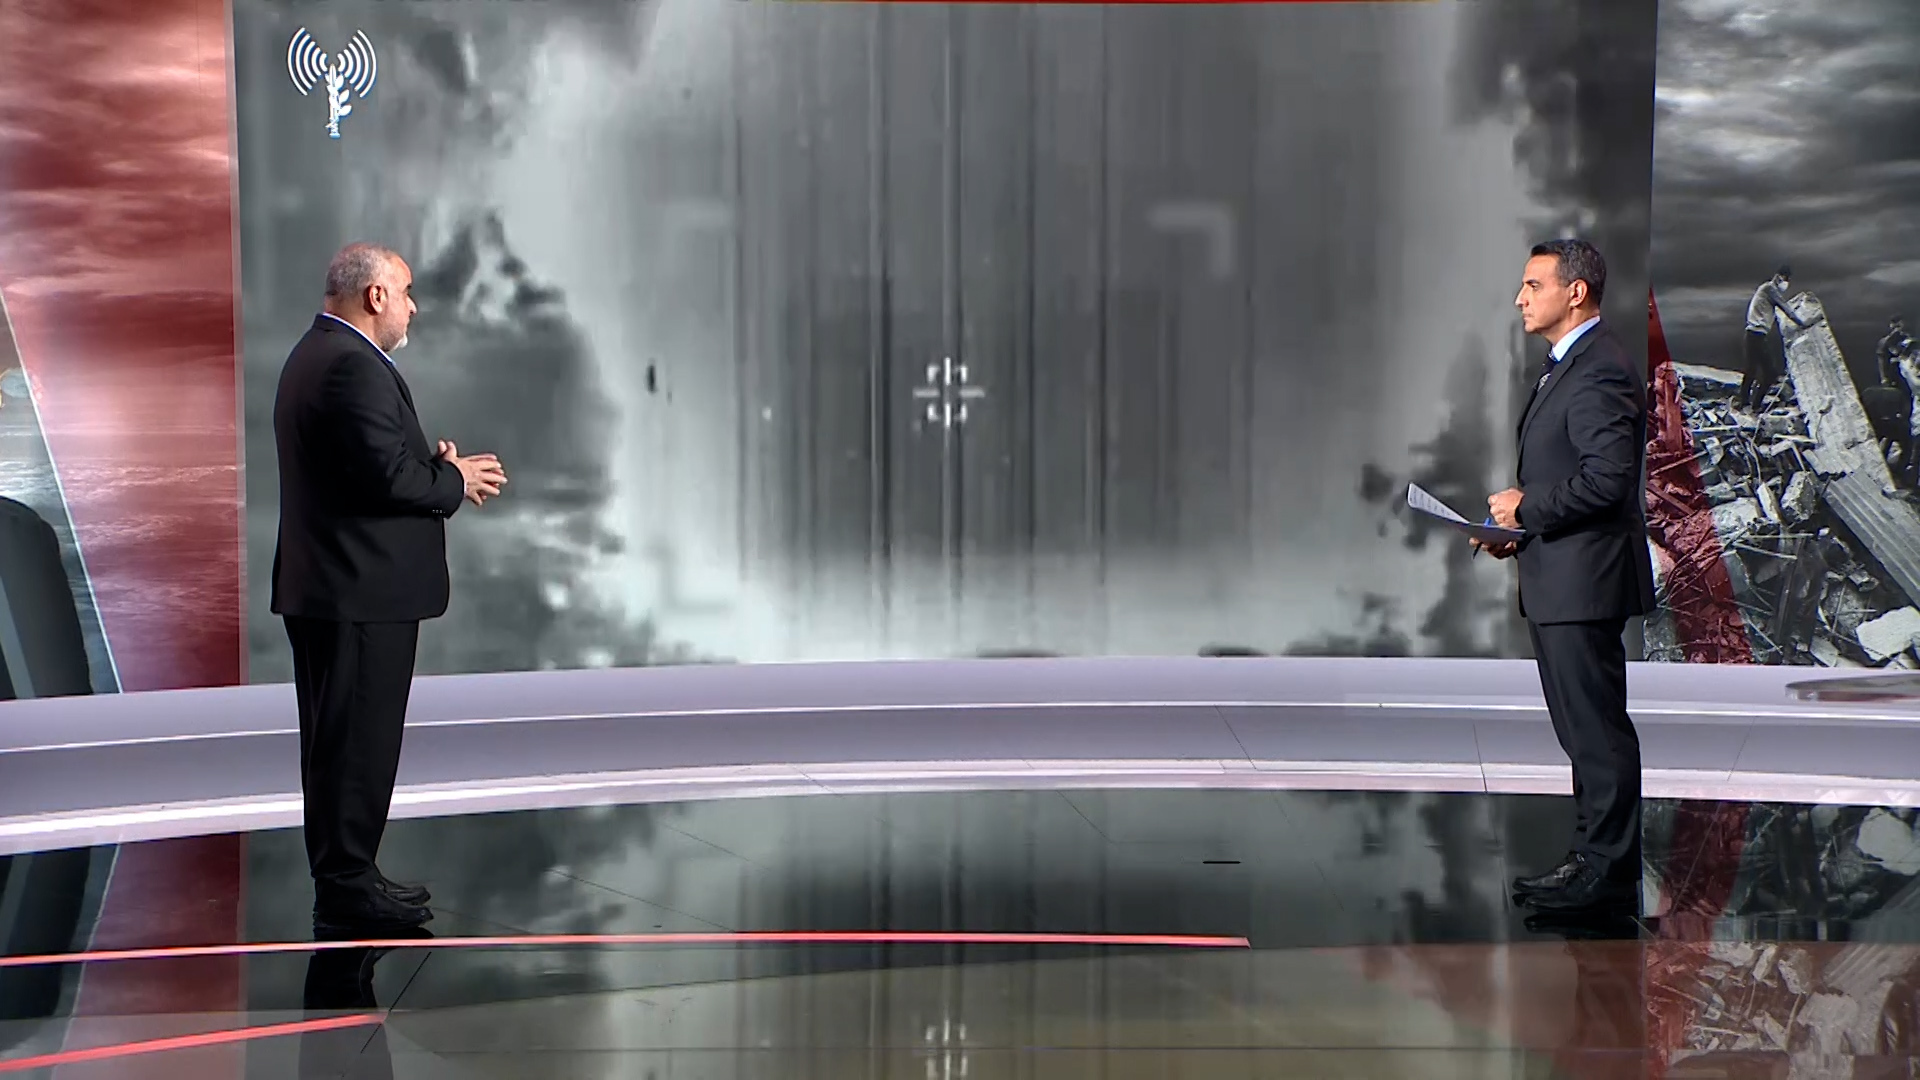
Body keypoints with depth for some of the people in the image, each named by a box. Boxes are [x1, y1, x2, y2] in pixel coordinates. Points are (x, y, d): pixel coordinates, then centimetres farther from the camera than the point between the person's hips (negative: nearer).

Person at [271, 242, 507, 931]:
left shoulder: (316, 354, 17)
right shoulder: (353, 364, -17)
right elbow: (388, 475, -23)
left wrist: (440, 468, 8)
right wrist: (455, 480, -7)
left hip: (323, 589, 11)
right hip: (362, 591, -11)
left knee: (338, 740, 15)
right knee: (359, 740, -5)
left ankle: (341, 878, 23)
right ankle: (348, 888, 1)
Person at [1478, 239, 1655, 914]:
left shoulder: (1600, 371, -16)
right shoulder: (1567, 366, 18)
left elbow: (1608, 477, -24)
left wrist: (1527, 507, -14)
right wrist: (1522, 527, 11)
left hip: (1584, 579, -11)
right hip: (1560, 579, 11)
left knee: (1597, 727, -5)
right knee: (1585, 729, 15)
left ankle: (1608, 872, 0)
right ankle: (1597, 858, 22)